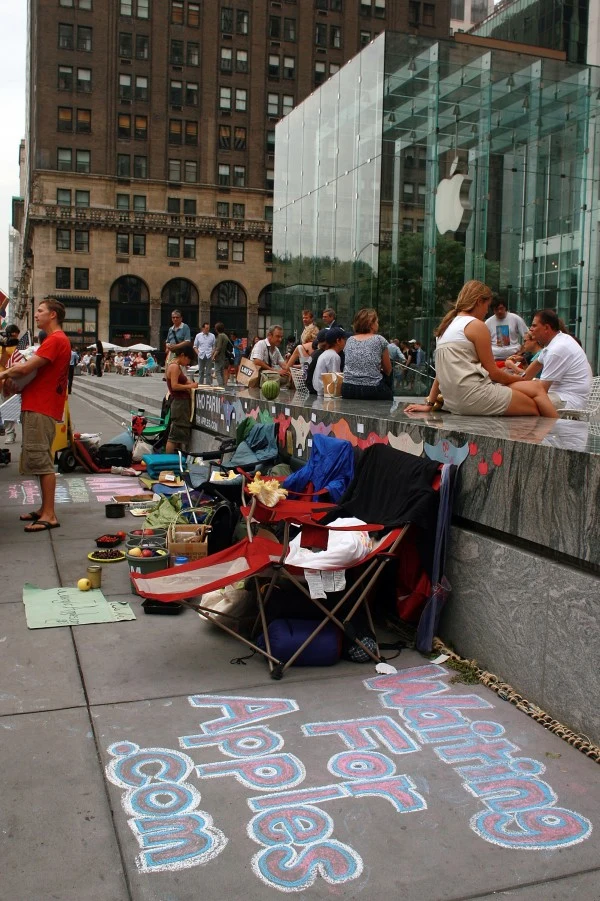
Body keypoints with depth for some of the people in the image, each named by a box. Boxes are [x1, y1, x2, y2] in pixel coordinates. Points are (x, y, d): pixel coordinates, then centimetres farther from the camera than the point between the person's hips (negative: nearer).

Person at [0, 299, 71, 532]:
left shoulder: (55, 340, -14)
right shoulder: (57, 340, 21)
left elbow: (26, 367, -19)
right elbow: (37, 370, 17)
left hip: (41, 408, -11)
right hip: (39, 405, 11)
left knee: (41, 460, -9)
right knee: (41, 460, 14)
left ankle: (49, 516, -7)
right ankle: (45, 509, 20)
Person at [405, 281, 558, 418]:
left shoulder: (448, 325, 18)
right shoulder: (477, 325, -7)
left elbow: (443, 372, 19)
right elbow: (492, 372, -5)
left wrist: (429, 404, 19)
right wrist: (518, 379, 11)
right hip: (474, 397, -9)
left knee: (537, 387, 11)